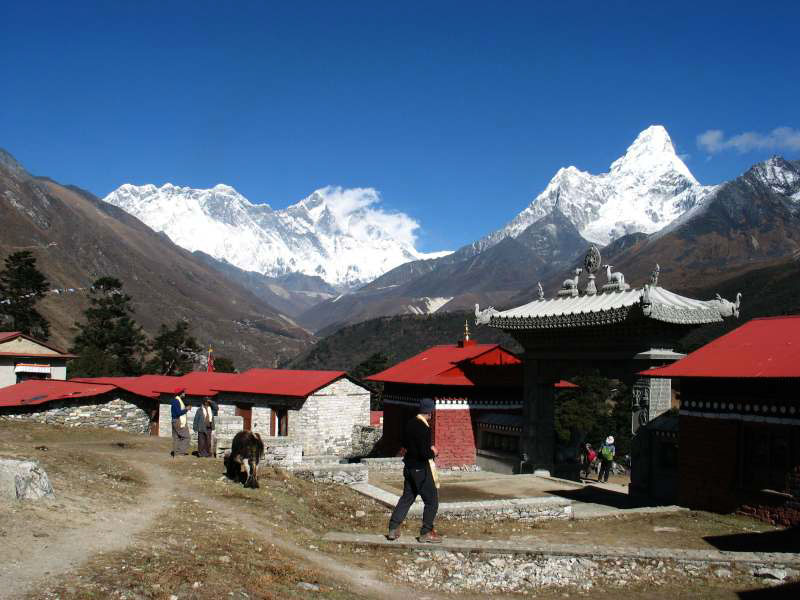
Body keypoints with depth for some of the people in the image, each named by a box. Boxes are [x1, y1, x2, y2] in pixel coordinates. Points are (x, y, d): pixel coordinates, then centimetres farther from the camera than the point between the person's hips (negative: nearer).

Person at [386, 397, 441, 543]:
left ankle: (393, 528, 19)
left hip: (409, 467, 8)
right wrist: (433, 452, -5)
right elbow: (424, 453, -26)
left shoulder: (410, 424, 4)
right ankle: (426, 532, 13)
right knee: (432, 500, 6)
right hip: (421, 469, -8)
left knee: (407, 497, 18)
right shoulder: (424, 428, -22)